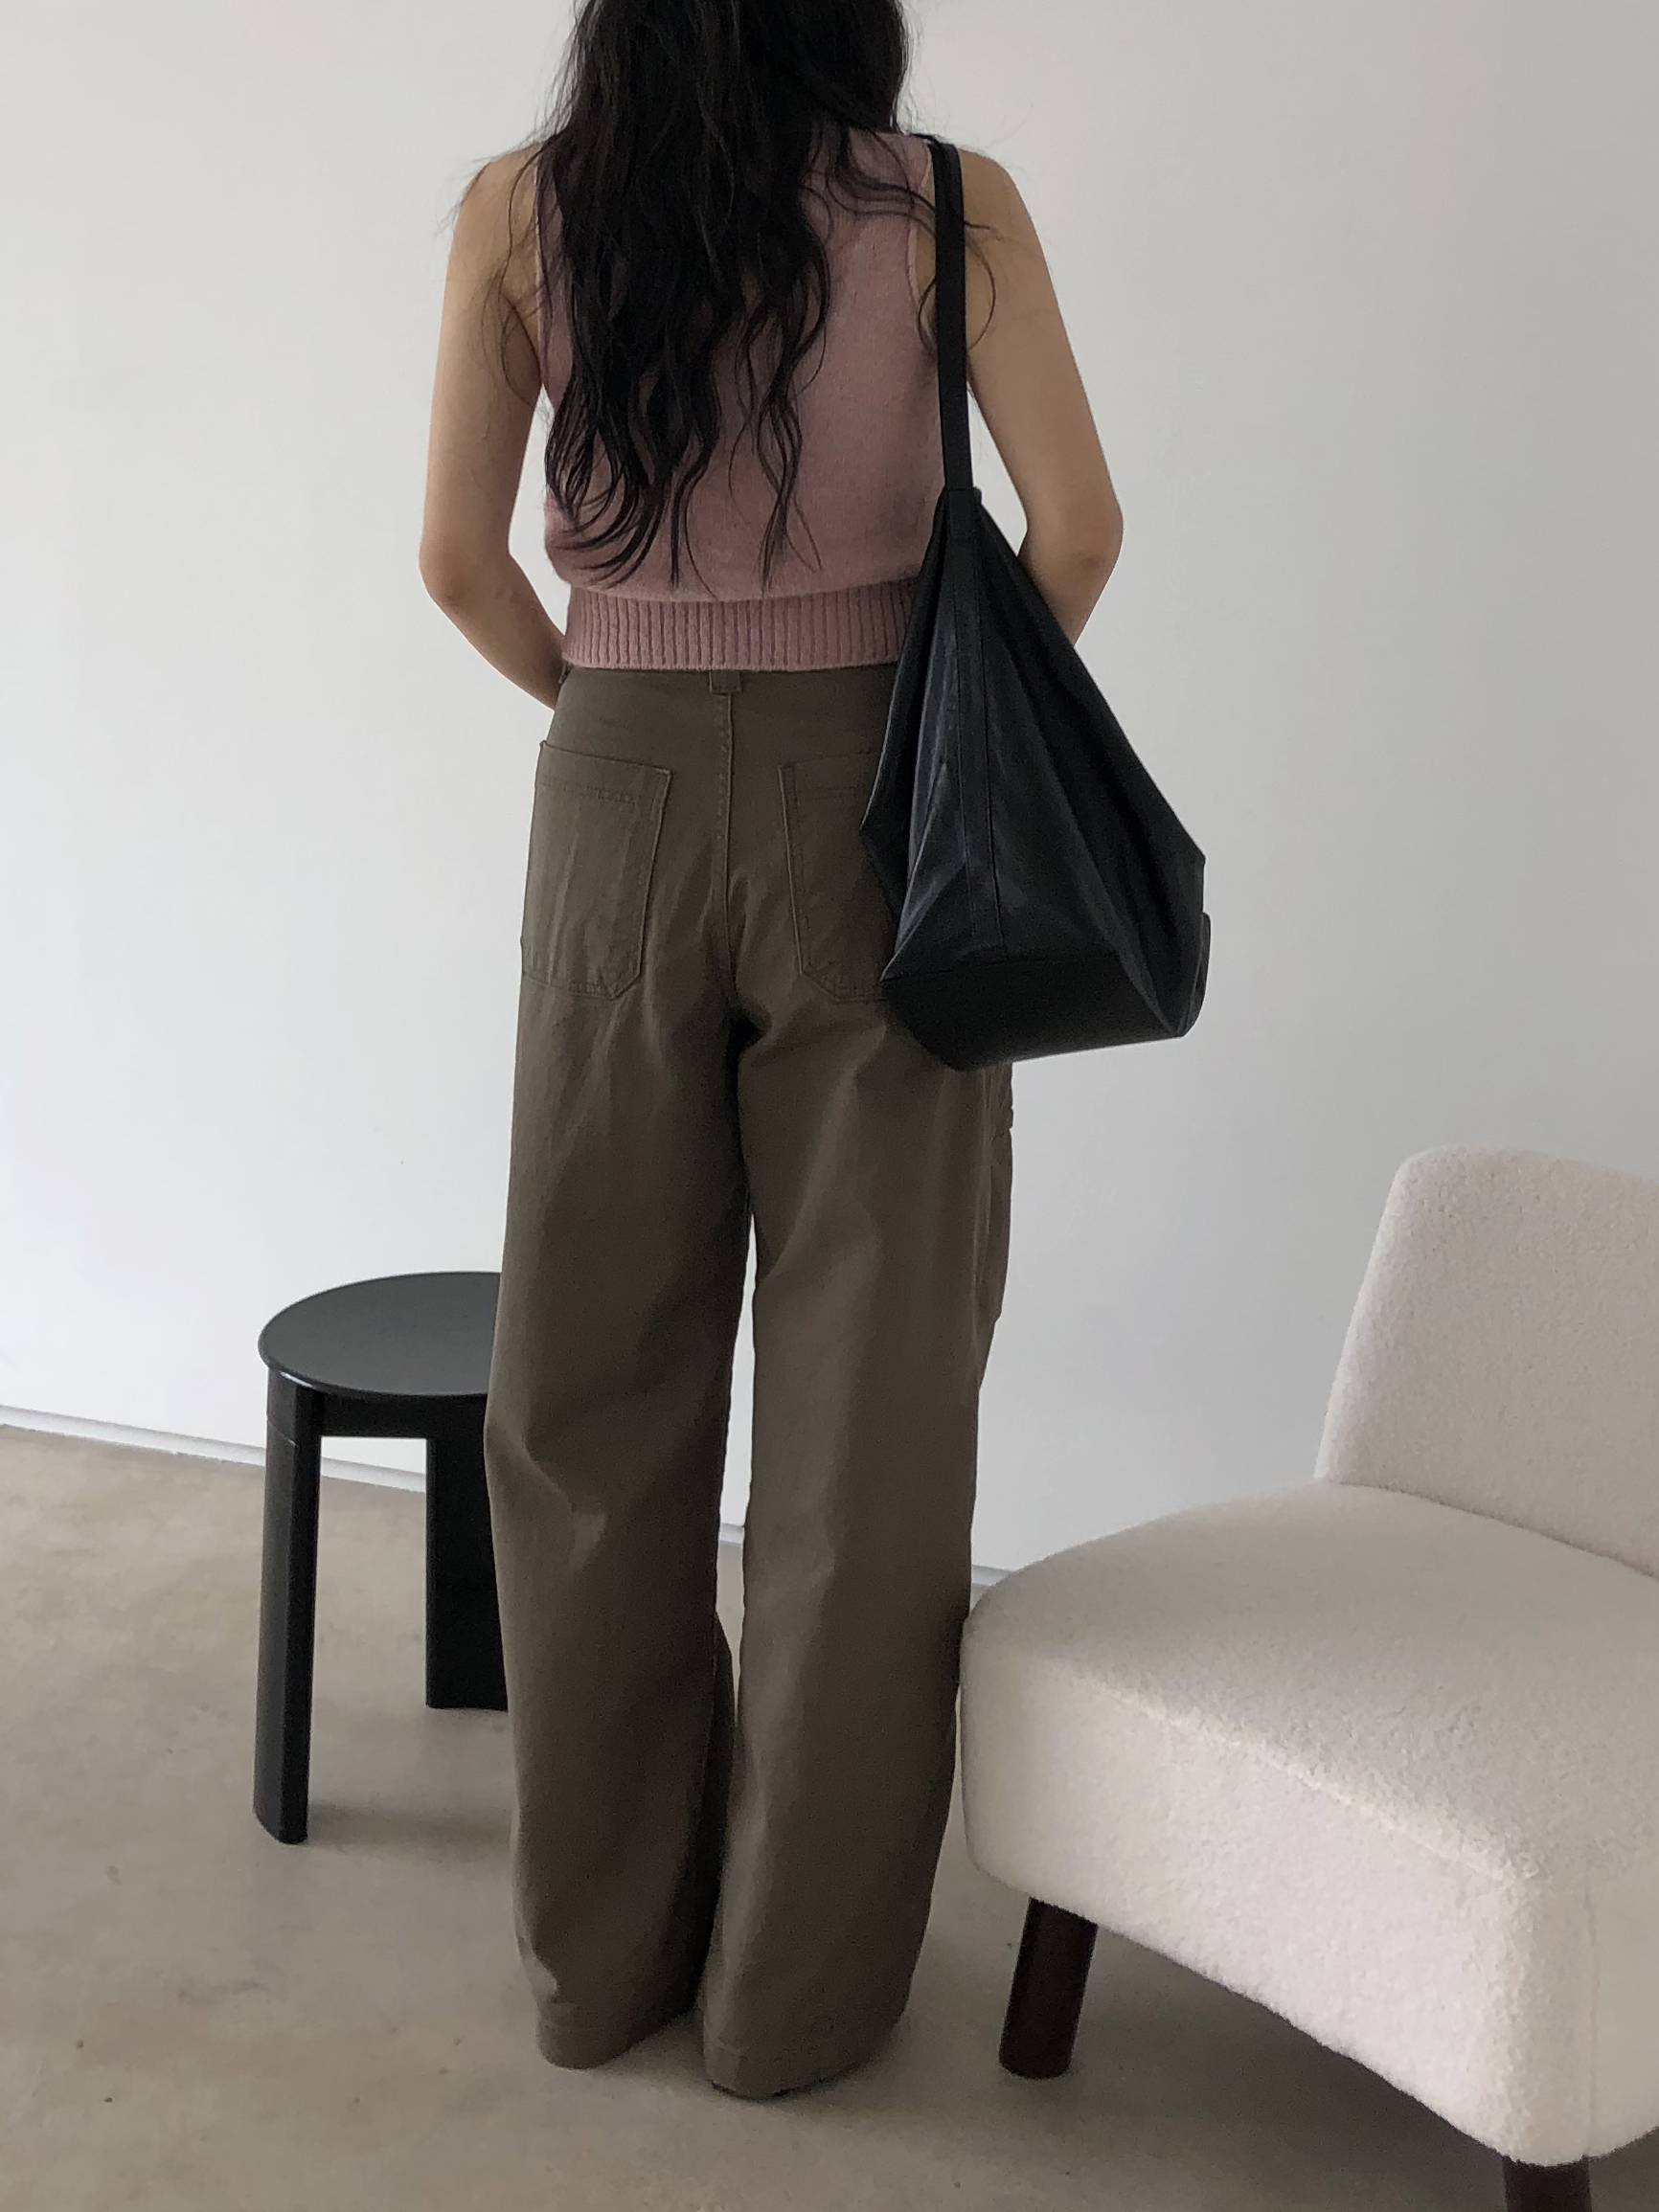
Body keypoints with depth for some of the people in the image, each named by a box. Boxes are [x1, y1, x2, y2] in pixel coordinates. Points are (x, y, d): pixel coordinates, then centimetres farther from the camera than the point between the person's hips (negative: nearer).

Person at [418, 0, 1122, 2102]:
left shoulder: (522, 208, 3)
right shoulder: (950, 206, -2)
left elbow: (459, 555, 0)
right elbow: (1076, 527, -8)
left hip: (620, 806, 2)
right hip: (875, 806, -2)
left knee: (599, 1385, 11)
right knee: (862, 1399, 6)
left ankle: (602, 1945, 23)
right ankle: (798, 1983, 16)